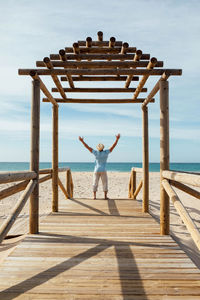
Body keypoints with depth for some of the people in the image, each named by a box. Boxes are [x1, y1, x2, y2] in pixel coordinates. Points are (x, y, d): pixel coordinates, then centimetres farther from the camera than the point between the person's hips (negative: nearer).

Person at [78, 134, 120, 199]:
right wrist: (117, 139, -6)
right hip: (103, 170, 0)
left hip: (96, 170, 1)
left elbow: (87, 147, -7)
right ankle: (105, 196, 5)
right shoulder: (106, 152, -8)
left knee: (95, 183, 7)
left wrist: (82, 141, -3)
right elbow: (113, 146, -7)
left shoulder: (96, 153, -8)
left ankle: (94, 196, 4)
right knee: (105, 183, 7)